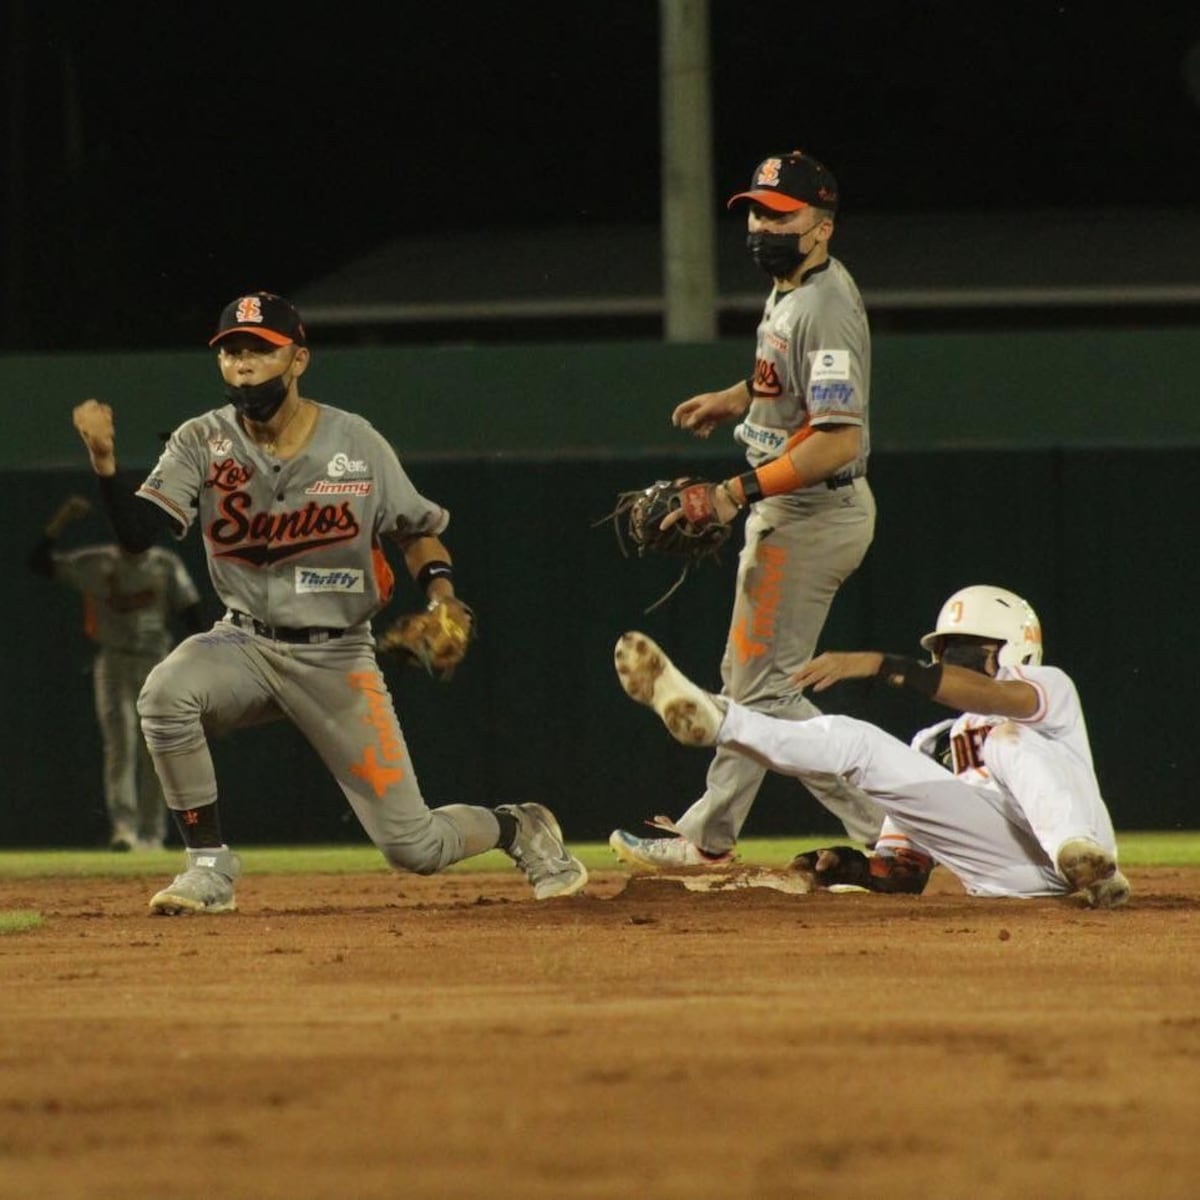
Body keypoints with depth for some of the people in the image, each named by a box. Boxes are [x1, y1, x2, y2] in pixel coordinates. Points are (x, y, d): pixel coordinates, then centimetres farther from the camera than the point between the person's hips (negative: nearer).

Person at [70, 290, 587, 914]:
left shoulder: (356, 442, -8)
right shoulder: (202, 443, -7)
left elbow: (418, 529, 5)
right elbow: (136, 530, -20)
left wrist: (441, 595, -15)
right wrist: (103, 459, -36)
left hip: (338, 657, -1)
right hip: (247, 645, 1)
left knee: (414, 847, -4)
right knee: (165, 693, -33)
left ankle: (519, 827, 31)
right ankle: (209, 867, -16)